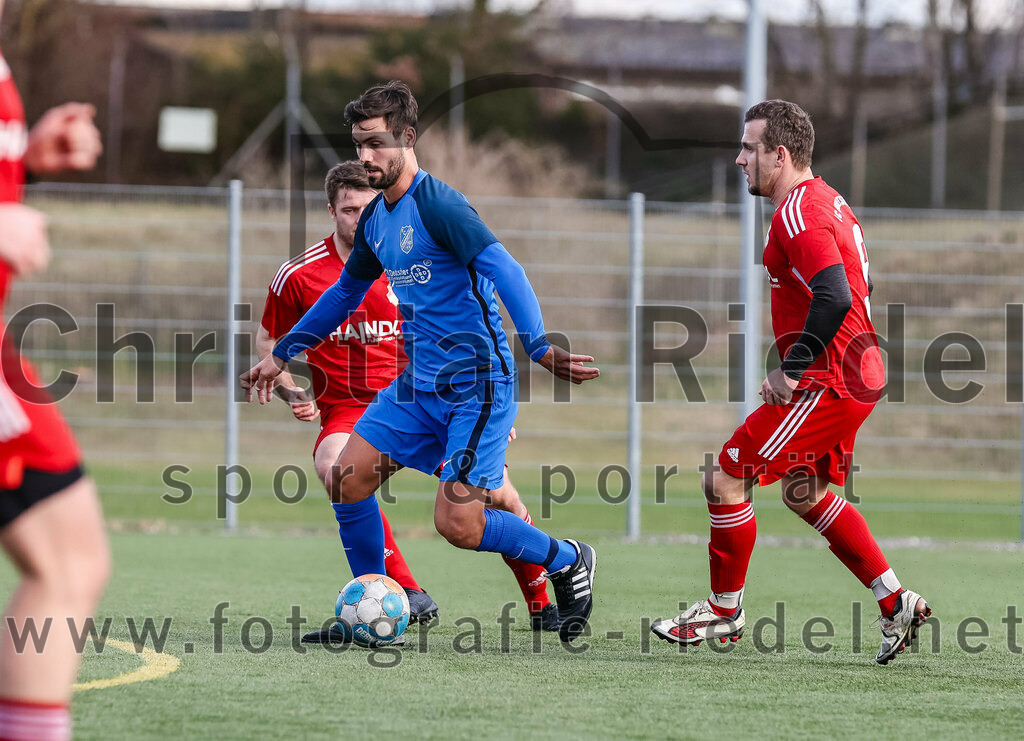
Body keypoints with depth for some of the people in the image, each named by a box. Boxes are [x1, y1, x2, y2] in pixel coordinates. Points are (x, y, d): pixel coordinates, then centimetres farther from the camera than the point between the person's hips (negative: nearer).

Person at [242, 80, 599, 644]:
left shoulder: (436, 205, -16)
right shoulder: (375, 222, 11)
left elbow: (504, 271, -26)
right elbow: (345, 293, 28)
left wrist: (539, 346, -39)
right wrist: (282, 354, 33)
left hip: (476, 384, -8)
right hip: (419, 381, 8)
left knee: (457, 524, -14)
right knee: (348, 478, -1)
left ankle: (568, 562, 11)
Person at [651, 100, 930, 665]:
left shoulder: (798, 211, -17)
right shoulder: (825, 203, 15)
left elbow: (835, 298, -29)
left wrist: (792, 370, -23)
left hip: (828, 383, -11)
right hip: (856, 378, 11)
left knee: (725, 480, -5)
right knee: (804, 493, 21)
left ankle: (724, 611, 7)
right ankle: (896, 603, 20)